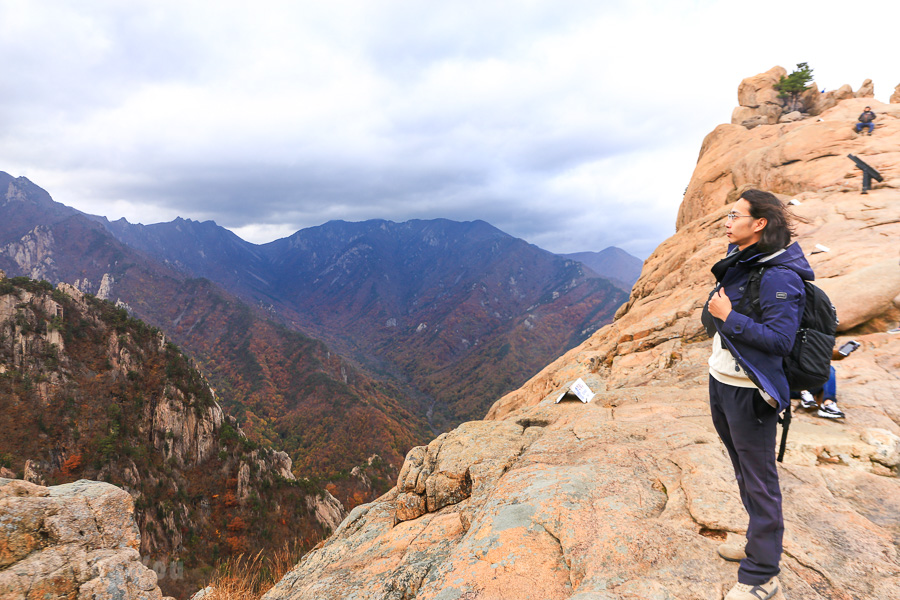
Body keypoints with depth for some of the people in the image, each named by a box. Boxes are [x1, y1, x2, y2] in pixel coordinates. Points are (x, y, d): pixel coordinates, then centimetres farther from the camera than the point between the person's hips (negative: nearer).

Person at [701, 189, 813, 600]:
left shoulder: (778, 276, -19)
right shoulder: (738, 262, 7)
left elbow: (781, 340, -24)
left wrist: (729, 317, -22)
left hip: (749, 393, -9)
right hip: (721, 382, 9)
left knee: (759, 480, 4)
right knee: (744, 473, 22)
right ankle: (759, 546, 40)